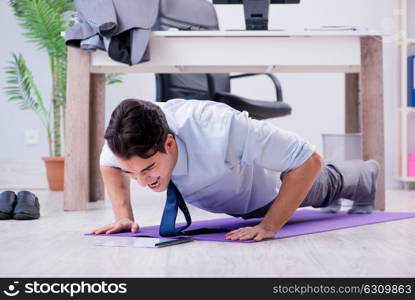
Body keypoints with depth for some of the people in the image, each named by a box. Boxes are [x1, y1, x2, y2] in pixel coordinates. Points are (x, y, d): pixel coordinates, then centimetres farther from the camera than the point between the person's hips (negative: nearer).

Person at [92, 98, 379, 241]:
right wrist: (124, 215, -25)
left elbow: (309, 161, -45)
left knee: (326, 185, 32)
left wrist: (269, 227, -46)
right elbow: (109, 164, -11)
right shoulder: (126, 139, -38)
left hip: (272, 181, -5)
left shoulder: (221, 130, -53)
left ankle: (366, 175, 68)